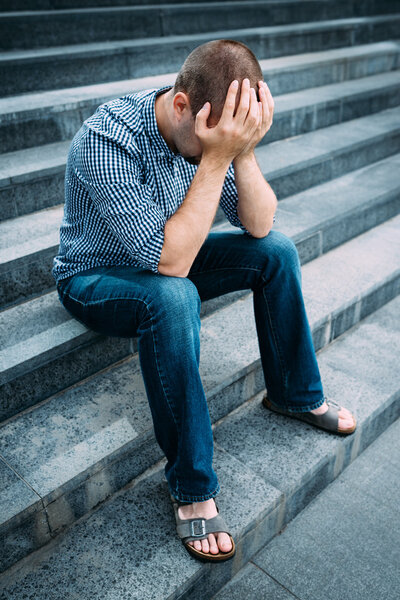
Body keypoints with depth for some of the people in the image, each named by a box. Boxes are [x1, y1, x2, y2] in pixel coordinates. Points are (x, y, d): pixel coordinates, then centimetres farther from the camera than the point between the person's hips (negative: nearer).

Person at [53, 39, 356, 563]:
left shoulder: (213, 127, -12)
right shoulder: (106, 140, -32)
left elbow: (259, 225, -13)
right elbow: (170, 261, -38)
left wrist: (243, 151, -28)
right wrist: (216, 157, -39)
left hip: (162, 263, 6)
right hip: (95, 279, -6)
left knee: (276, 251, -6)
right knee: (172, 297, -38)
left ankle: (294, 394, 11)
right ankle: (191, 485, -20)